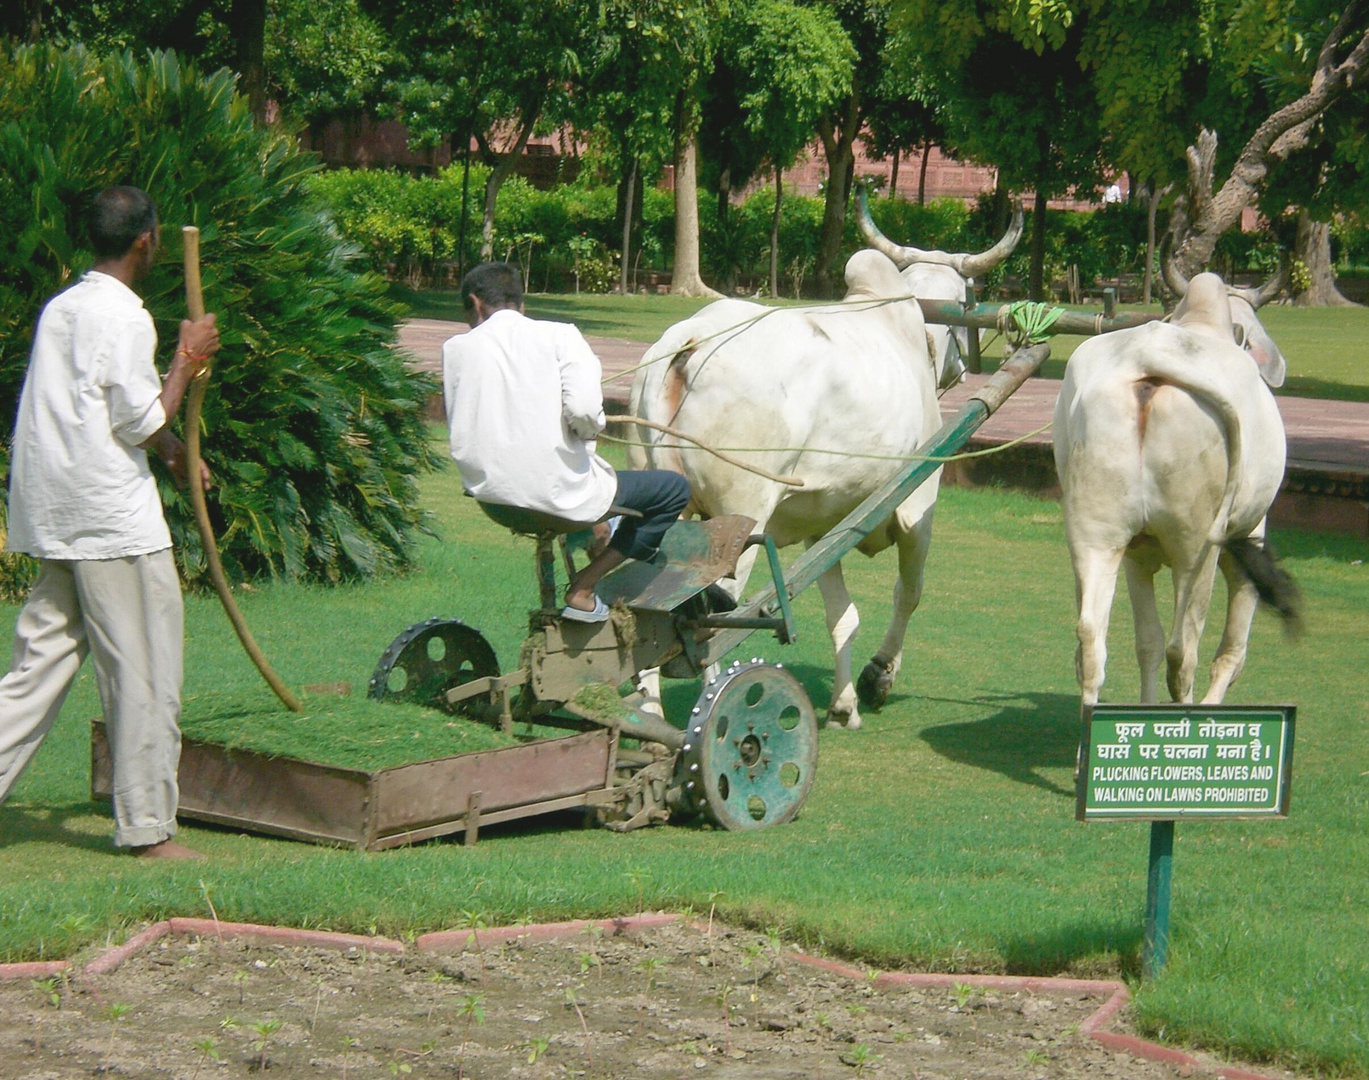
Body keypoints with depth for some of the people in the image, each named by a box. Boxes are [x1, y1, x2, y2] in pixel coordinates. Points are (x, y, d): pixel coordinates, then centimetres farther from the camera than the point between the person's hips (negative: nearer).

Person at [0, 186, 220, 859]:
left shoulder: (61, 308, 16)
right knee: (144, 672, -1)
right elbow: (141, 422, -14)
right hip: (114, 522, -9)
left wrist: (173, 451, 30)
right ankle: (148, 828, 2)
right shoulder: (123, 316, -12)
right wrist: (186, 362, -2)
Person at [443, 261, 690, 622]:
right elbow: (583, 409, -18)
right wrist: (590, 431, 4)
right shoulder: (559, 336, -5)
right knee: (674, 489, 9)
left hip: (488, 494, 7)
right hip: (558, 493, -6)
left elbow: (459, 429, 9)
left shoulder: (456, 348, 6)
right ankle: (582, 590, 4)